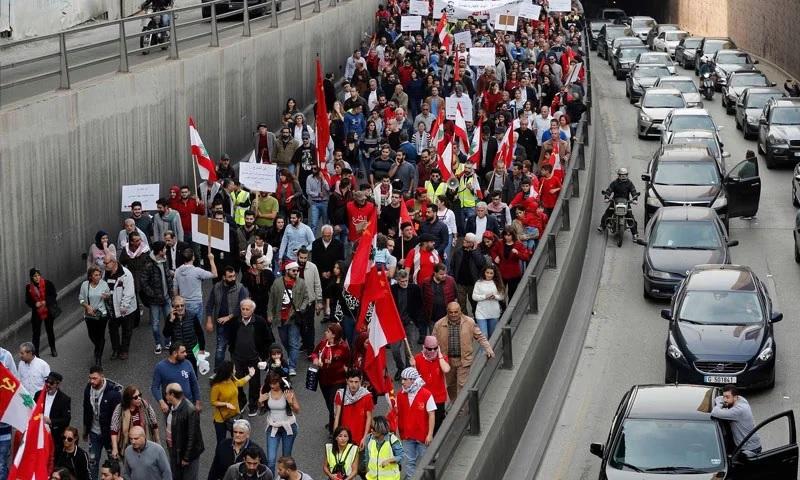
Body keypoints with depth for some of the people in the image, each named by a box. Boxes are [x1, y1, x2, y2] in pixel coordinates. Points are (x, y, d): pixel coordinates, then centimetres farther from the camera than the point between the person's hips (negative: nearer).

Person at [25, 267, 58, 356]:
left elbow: (54, 295, -7)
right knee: (36, 332, -2)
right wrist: (35, 304, -17)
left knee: (50, 330, 15)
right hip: (36, 313, 1)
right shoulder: (29, 287, -4)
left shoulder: (47, 283, -11)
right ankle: (35, 352, 4)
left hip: (48, 312, 0)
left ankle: (53, 349, 32)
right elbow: (28, 301, 3)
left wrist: (46, 302, -22)